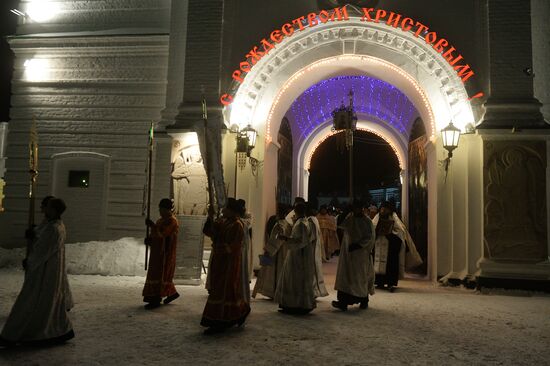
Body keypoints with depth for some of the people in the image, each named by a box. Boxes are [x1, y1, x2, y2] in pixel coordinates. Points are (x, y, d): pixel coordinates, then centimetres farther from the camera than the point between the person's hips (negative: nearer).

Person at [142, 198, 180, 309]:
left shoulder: (171, 221, -15)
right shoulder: (162, 220, 14)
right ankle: (172, 293, 28)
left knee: (159, 273, -7)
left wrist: (152, 225, -24)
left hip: (165, 253, -10)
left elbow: (162, 233, -26)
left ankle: (156, 299, -2)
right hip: (158, 251, 10)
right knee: (160, 273, 15)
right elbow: (156, 234, 15)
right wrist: (149, 239, -3)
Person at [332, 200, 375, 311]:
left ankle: (364, 300, 16)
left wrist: (357, 245, -19)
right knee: (346, 275, 0)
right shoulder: (350, 218, 10)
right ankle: (344, 301, 2)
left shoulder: (367, 221, -6)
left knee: (361, 276, 2)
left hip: (361, 253, -5)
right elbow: (341, 225, -2)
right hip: (348, 253, 5)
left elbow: (369, 237, -11)